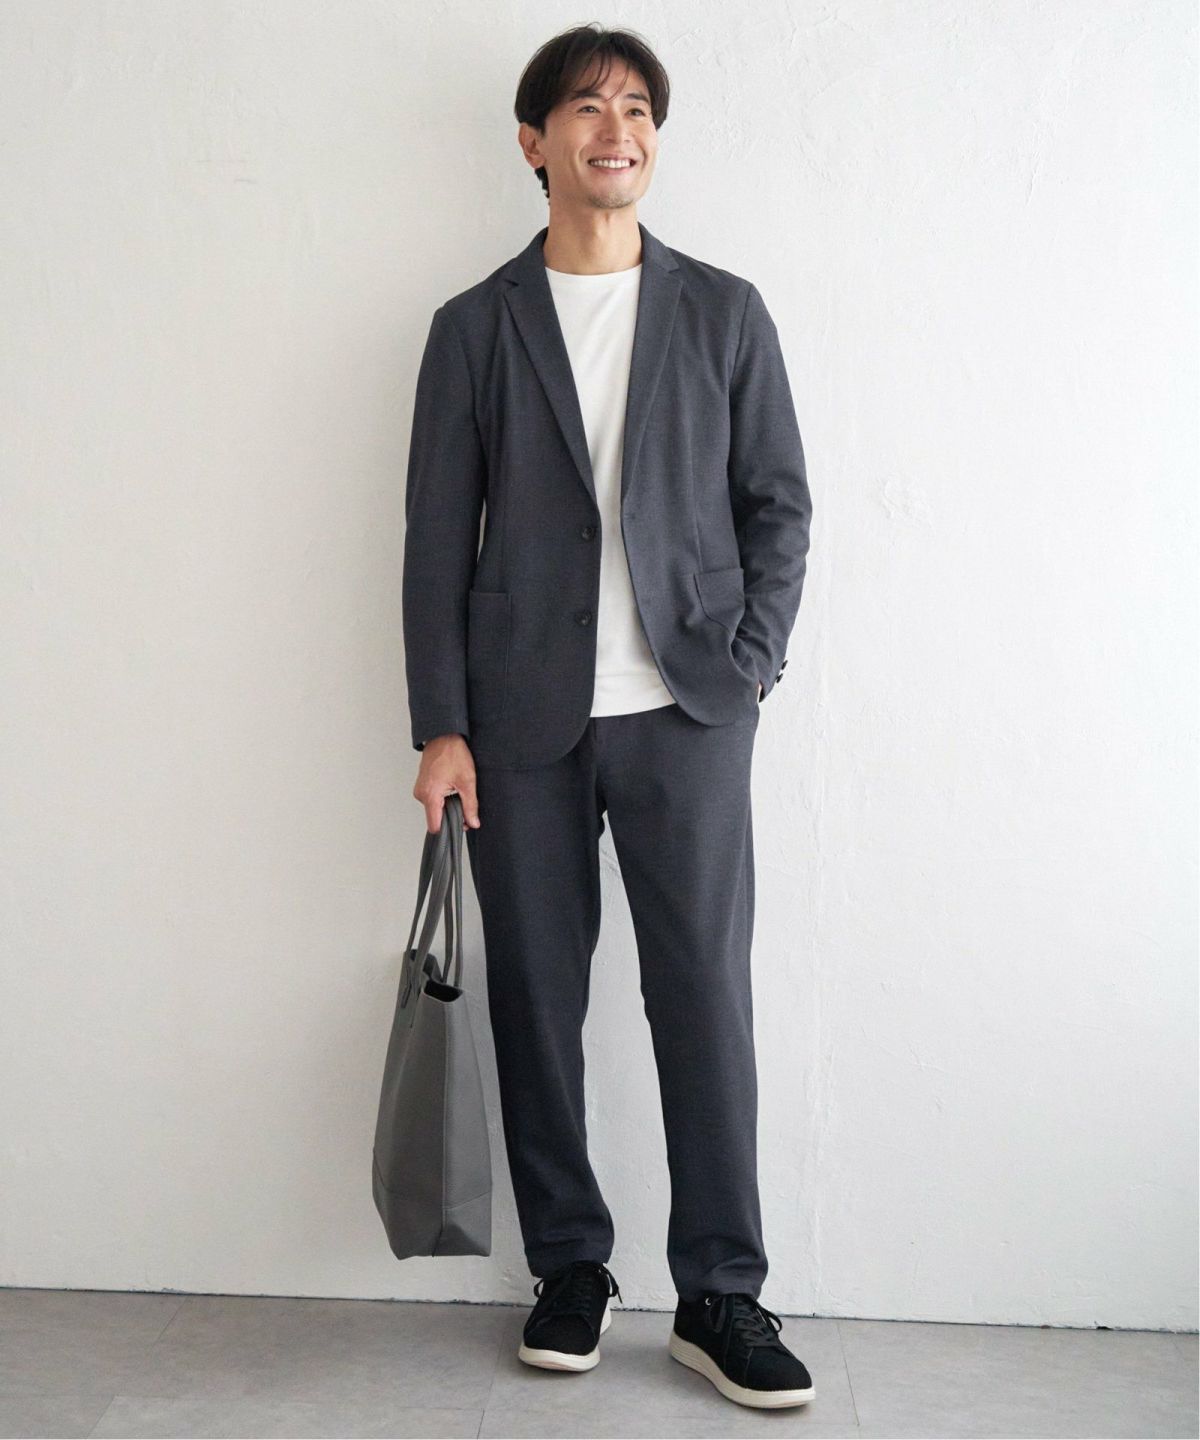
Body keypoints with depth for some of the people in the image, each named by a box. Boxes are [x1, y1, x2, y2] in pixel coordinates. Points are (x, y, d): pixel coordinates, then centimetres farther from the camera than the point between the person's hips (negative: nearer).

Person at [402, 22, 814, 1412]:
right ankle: (571, 1270, 21)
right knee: (536, 999, 5)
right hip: (525, 721, 1)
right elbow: (436, 539, 5)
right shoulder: (474, 328, 8)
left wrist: (748, 666, -2)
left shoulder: (723, 312, 9)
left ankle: (720, 1297, 9)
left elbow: (779, 503, 9)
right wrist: (440, 726, -1)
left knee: (706, 996, -2)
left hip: (684, 716, 0)